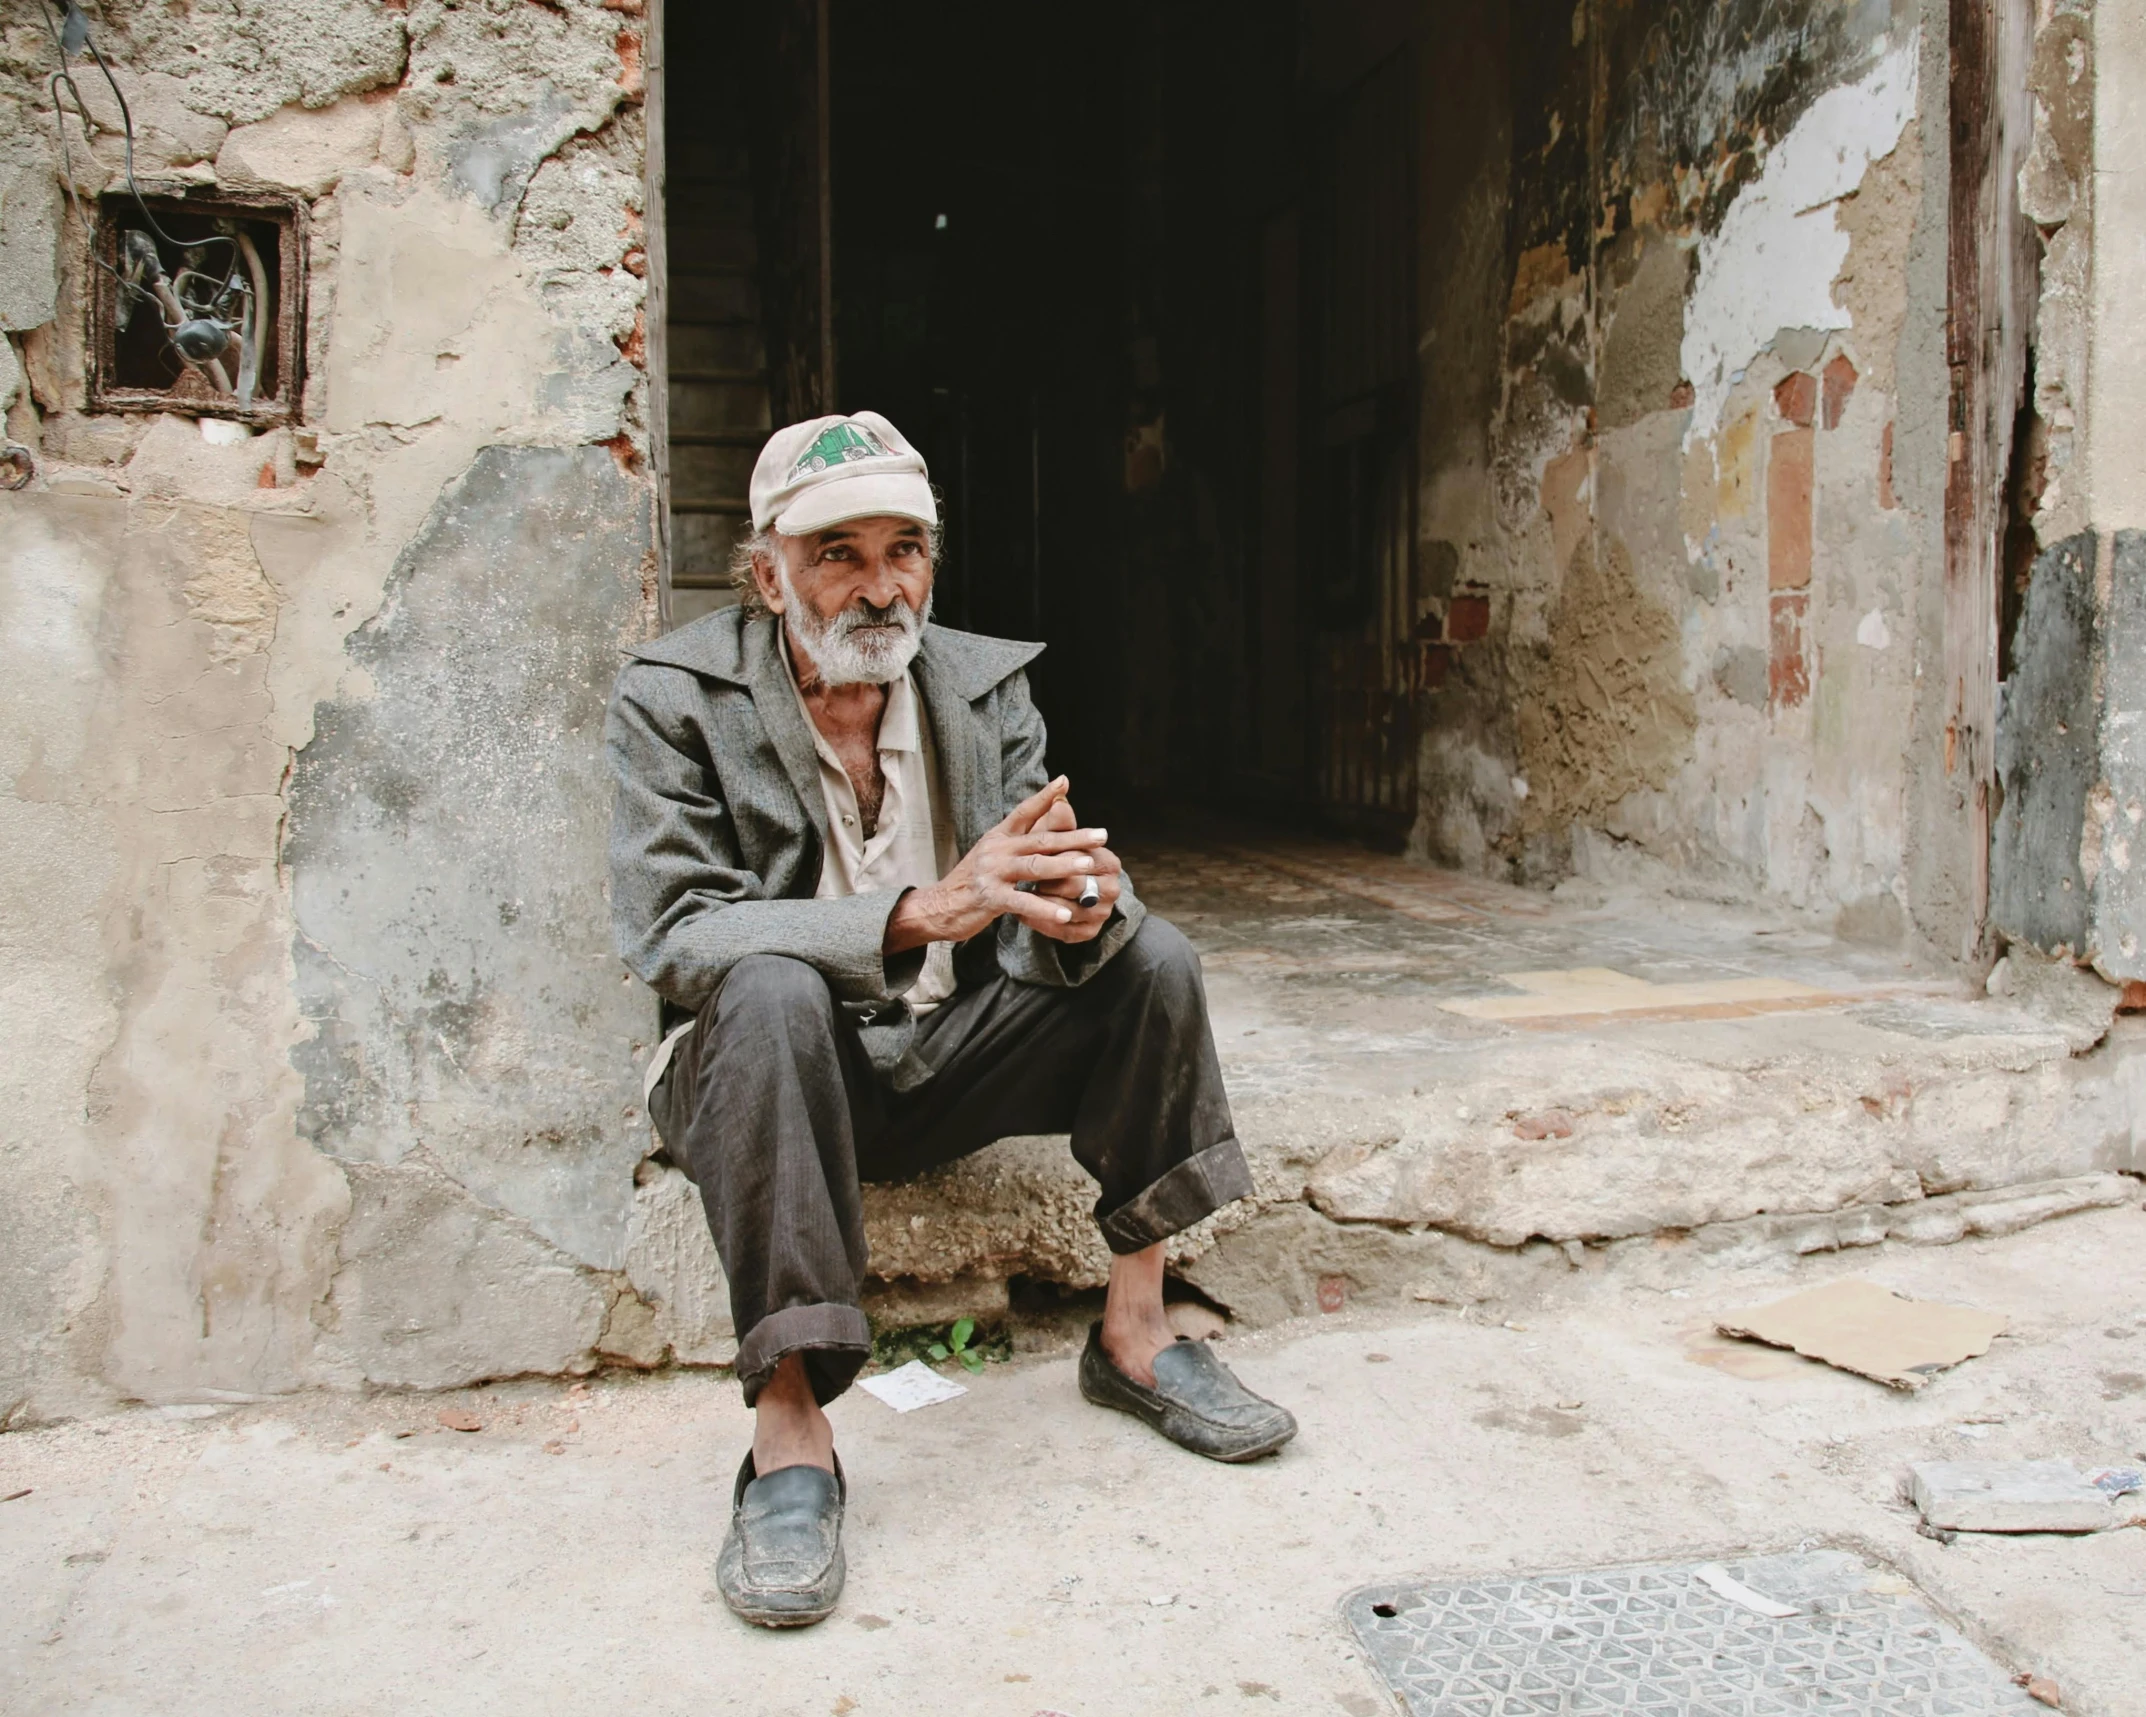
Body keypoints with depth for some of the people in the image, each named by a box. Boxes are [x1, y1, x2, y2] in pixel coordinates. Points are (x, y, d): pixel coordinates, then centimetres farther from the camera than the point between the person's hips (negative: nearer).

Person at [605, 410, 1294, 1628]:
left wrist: (1079, 904, -32)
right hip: (772, 1061, -4)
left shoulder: (988, 683, 1)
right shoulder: (674, 697, -11)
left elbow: (1036, 915, -4)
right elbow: (669, 933, -23)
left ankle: (1135, 1326, -3)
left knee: (1153, 957, -13)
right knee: (772, 989, -36)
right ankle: (790, 1426, -29)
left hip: (945, 1062, 4)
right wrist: (916, 912, -37)